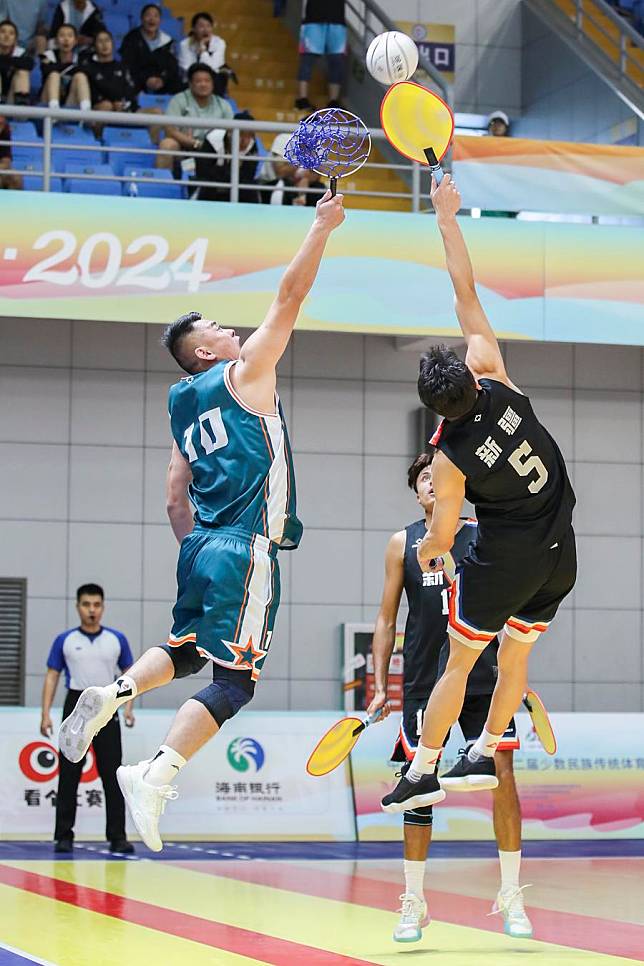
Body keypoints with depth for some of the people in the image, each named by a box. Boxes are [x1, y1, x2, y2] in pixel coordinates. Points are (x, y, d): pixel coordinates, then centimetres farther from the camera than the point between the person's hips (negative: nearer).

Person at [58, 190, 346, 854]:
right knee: (233, 678, -8)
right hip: (245, 550, -8)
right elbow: (289, 297, -3)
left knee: (190, 648, 28)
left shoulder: (186, 411, 18)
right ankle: (156, 774, -21)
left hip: (200, 548, 8)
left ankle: (114, 693, 6)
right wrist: (322, 226, 3)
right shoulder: (246, 372, -1)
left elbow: (176, 500, 20)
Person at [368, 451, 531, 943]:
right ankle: (414, 902, 10)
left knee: (503, 780, -7)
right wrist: (380, 685, 3)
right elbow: (386, 618, 10)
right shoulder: (403, 543, 7)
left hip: (484, 679, 0)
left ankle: (511, 896, 6)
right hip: (423, 685, 0)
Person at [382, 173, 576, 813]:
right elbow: (466, 294, -11)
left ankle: (422, 773, 12)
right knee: (516, 658, 18)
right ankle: (484, 757, 29)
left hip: (503, 561, -5)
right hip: (559, 554, 5)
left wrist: (429, 551, 13)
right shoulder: (498, 385, -14)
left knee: (459, 664, 8)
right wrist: (447, 221, -8)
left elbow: (442, 535, -11)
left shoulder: (450, 459, -20)